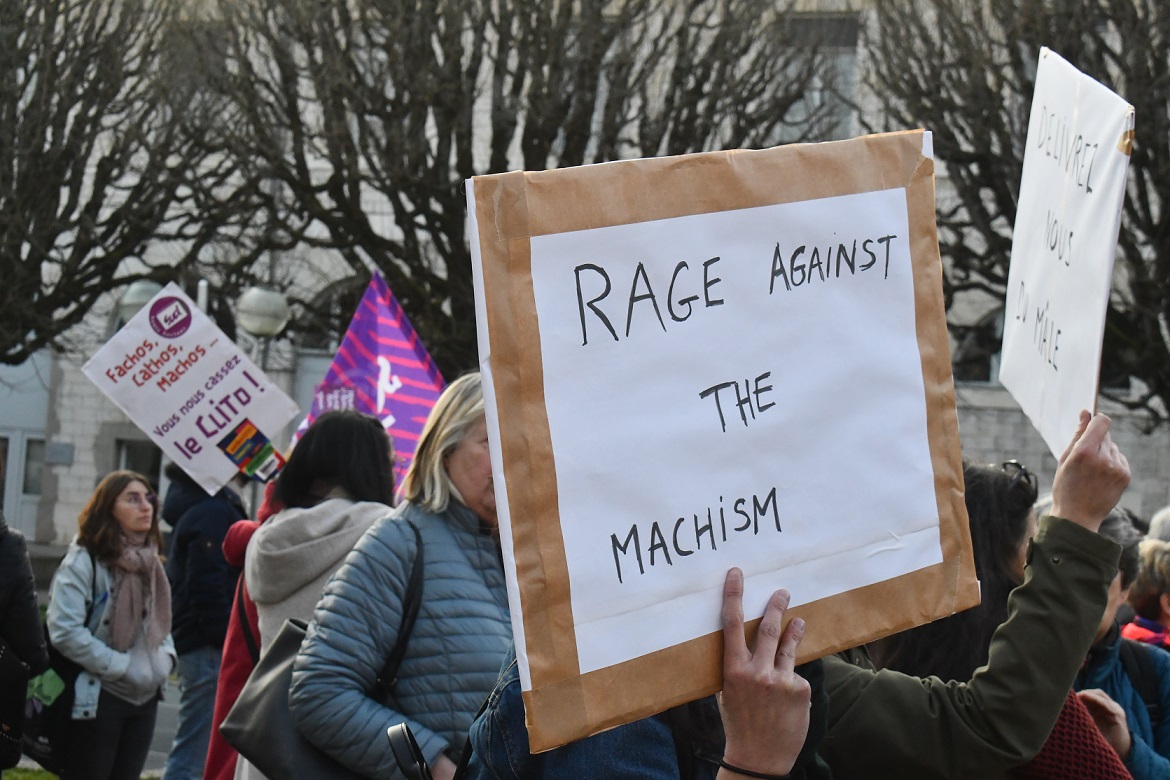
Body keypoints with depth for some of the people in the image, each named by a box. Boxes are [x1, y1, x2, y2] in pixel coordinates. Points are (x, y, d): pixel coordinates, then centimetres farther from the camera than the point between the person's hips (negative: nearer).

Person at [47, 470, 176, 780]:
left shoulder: (148, 562, 13)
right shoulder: (83, 562, -12)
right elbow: (65, 631, -20)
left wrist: (165, 657, 1)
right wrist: (122, 666, -18)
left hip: (144, 697, 7)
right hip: (96, 697, -7)